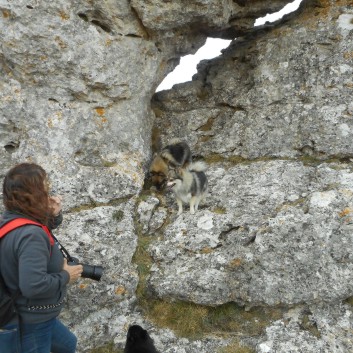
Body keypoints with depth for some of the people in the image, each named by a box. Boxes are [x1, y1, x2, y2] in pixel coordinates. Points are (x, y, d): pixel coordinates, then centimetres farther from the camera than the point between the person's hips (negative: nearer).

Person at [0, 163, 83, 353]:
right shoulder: (30, 235, -31)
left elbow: (44, 226, 13)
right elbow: (33, 285, -38)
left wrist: (54, 216, -9)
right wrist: (65, 276, -21)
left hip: (33, 315, 9)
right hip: (30, 323, -9)